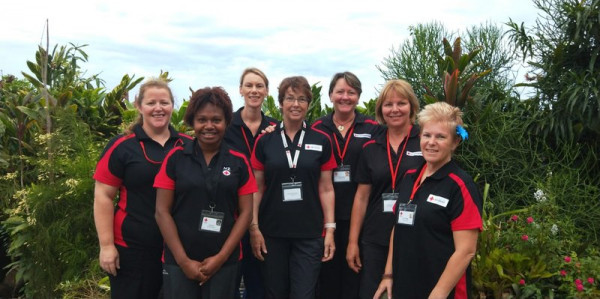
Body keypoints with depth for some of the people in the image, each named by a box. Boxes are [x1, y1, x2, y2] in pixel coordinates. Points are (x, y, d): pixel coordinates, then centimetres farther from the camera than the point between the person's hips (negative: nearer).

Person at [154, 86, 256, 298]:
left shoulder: (239, 162, 1)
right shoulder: (176, 158, -1)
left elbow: (246, 212, 1)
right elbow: (162, 211, -2)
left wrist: (221, 257, -6)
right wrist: (183, 260, -7)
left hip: (225, 262, 1)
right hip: (178, 262, 0)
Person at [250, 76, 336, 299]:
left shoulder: (321, 141, 1)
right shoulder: (265, 141, 1)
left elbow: (326, 189, 3)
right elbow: (257, 189, 3)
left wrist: (330, 229, -2)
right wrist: (254, 227, -3)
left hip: (309, 234, -1)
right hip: (272, 232, 1)